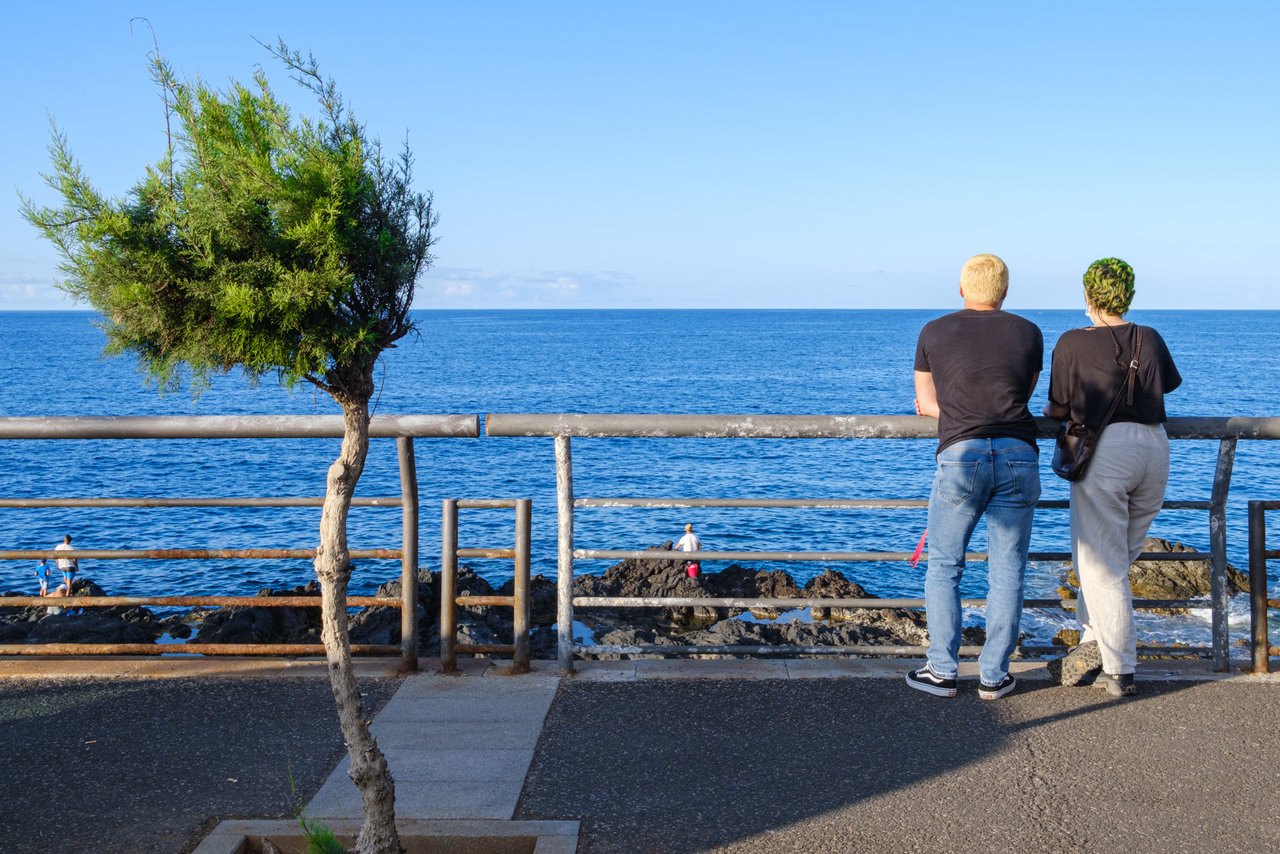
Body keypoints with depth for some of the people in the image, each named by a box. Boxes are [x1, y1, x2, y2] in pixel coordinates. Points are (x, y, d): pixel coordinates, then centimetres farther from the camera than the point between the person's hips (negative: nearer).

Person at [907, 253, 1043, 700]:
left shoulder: (934, 332, 10)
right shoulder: (1029, 333, 13)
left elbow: (927, 403, 16)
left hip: (960, 456, -1)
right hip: (1019, 457, 2)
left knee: (943, 567, 10)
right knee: (1007, 571, 7)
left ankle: (942, 672, 10)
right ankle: (994, 676, 11)